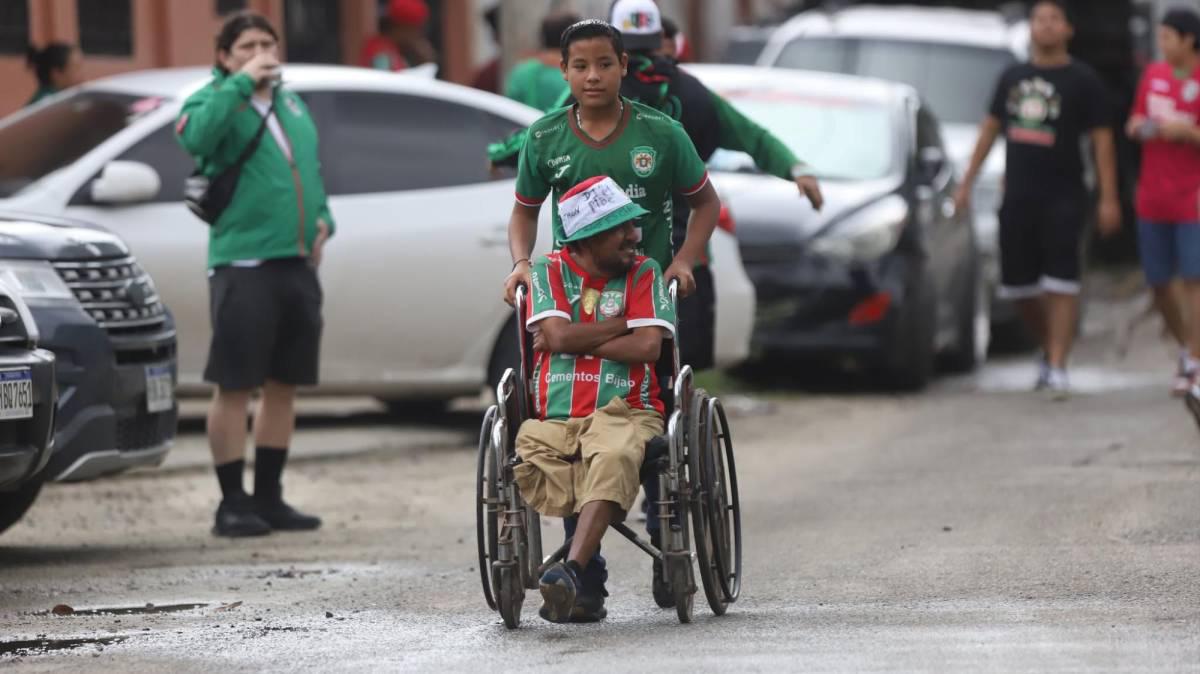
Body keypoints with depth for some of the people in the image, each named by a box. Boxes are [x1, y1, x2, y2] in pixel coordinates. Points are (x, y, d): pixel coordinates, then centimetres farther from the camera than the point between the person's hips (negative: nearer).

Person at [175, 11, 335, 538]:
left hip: (297, 264, 7)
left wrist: (323, 218, 9)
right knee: (234, 387, -4)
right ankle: (233, 504, 1)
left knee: (283, 386, 11)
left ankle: (269, 497, 19)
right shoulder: (213, 100, -3)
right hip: (242, 265, -7)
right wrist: (240, 82, -23)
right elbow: (197, 138, -27)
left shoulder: (292, 105, 18)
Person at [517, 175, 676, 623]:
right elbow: (557, 336, -6)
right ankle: (588, 583, -20)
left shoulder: (643, 273, 9)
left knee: (613, 456, -37)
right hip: (555, 418, 2)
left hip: (623, 411, -1)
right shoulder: (549, 271, 11)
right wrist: (622, 325, 0)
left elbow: (647, 347, -5)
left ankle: (570, 572, -48)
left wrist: (577, 341, -2)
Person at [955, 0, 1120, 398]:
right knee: (1019, 287, 7)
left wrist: (1109, 198, -11)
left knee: (1061, 286, -10)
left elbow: (1101, 139, -4)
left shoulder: (1082, 81, -2)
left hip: (1062, 199, -5)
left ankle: (1057, 369, -10)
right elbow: (991, 128, 19)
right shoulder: (1013, 78, 12)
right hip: (1017, 197, 5)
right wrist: (967, 182, 16)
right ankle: (1048, 350, 26)